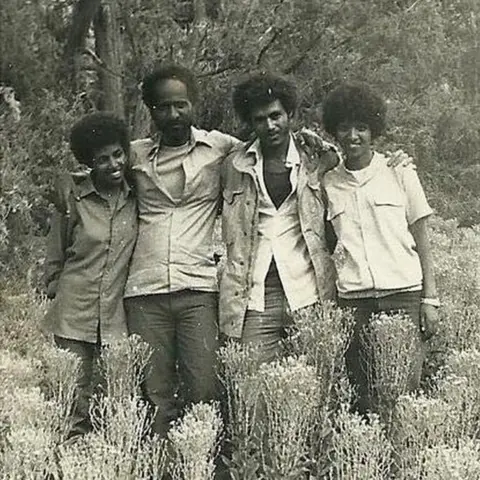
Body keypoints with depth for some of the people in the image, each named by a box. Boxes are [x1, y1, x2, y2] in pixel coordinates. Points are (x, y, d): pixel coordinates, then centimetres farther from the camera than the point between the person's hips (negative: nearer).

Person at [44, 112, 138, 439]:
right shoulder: (73, 200, -3)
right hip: (74, 317, -2)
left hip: (118, 318, 2)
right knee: (75, 406, 1)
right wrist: (58, 291, 11)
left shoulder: (136, 198, 3)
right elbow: (55, 256, 8)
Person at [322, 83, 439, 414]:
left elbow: (422, 241, 7)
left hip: (404, 291, -1)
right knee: (363, 393, -1)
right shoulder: (329, 184, 11)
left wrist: (430, 299, 0)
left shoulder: (399, 173, 6)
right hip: (353, 298, 1)